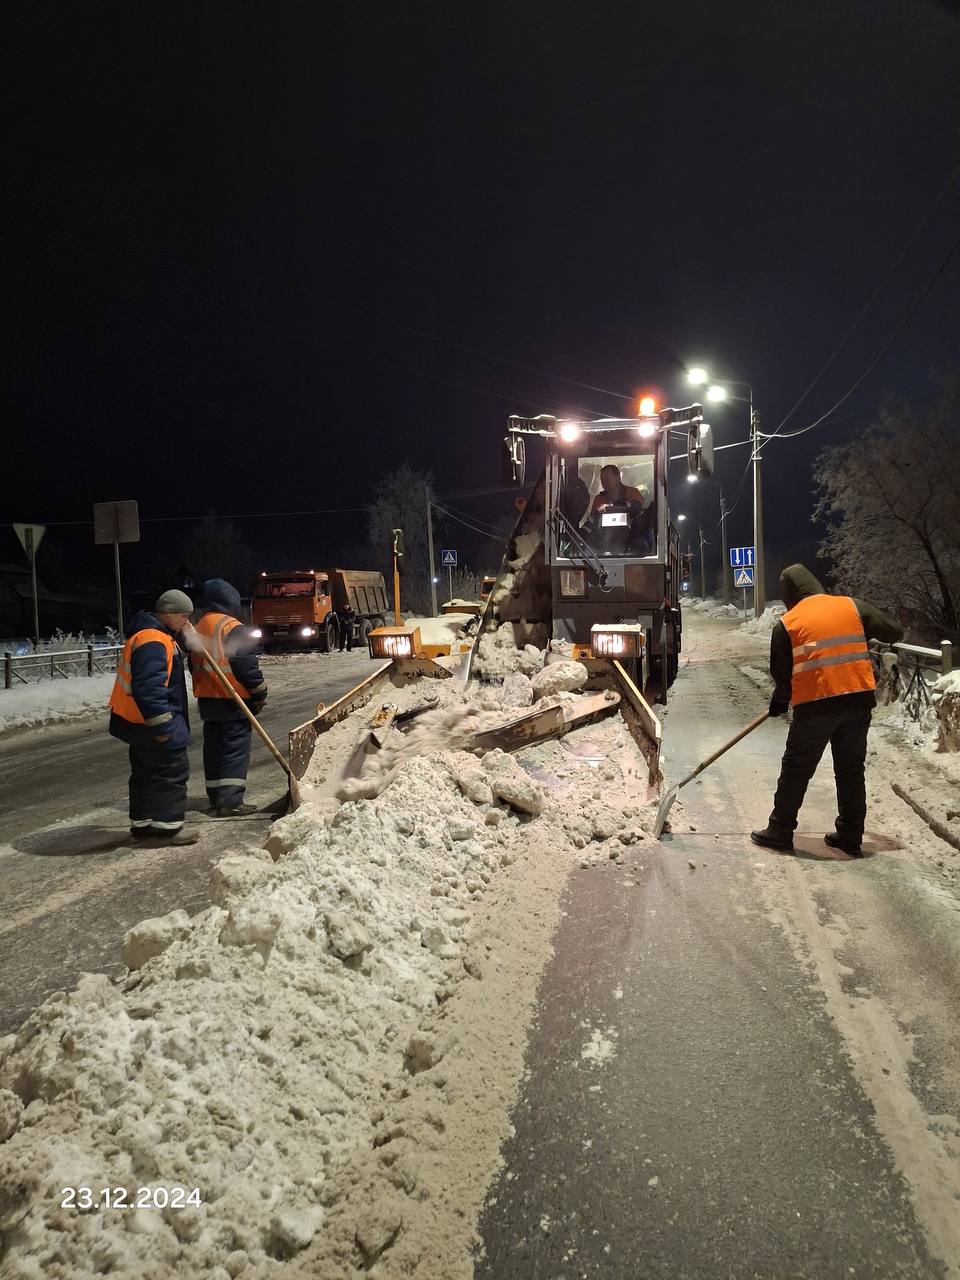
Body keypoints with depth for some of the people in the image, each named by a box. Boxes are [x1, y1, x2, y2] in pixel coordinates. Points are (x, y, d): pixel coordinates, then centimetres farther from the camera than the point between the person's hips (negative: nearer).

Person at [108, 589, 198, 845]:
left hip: (139, 721, 11)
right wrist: (162, 726, -25)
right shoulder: (152, 641, -22)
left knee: (146, 772, 17)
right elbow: (148, 688, -28)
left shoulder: (156, 634, 12)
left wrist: (184, 637, 7)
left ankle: (143, 823, 25)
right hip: (150, 721, -11)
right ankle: (168, 825, 1)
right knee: (172, 771, -4)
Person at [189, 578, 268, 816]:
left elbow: (194, 665, 20)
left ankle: (216, 797, 20)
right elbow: (247, 665, -17)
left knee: (214, 747, 14)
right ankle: (230, 801, -8)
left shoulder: (199, 628, 13)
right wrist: (260, 693, -8)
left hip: (207, 699, 8)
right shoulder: (232, 628, -15)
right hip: (233, 700, -8)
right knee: (235, 749, -5)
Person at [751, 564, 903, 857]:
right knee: (851, 769, 15)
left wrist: (780, 701, 21)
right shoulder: (852, 606, 5)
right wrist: (868, 634, 30)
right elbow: (894, 632, 10)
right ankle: (850, 837, 21)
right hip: (858, 700, 3)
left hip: (815, 704, -3)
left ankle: (780, 832, 14)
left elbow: (781, 672, 3)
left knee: (796, 769, 9)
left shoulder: (787, 623, 0)